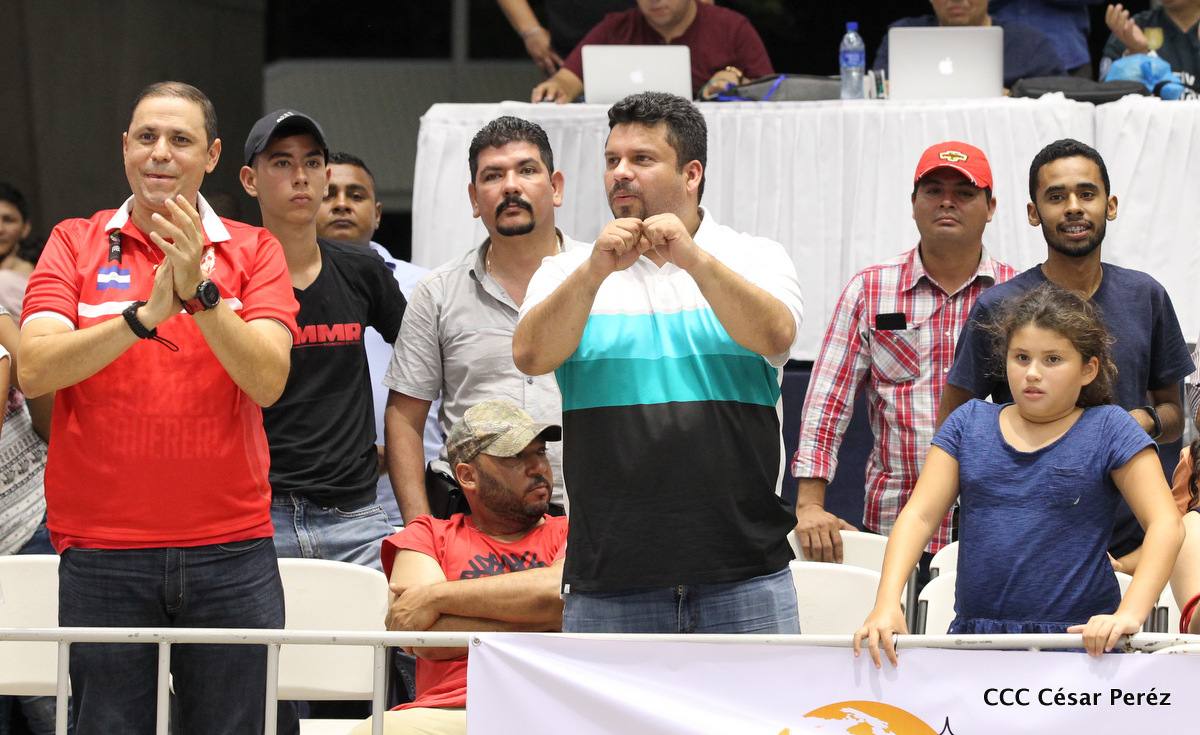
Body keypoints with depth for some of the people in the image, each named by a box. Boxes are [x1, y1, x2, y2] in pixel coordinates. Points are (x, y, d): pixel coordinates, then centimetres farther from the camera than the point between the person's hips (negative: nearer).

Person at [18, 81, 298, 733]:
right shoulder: (75, 245, 6)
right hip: (101, 551, 0)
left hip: (230, 551, 1)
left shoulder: (253, 252, 7)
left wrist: (201, 290, -19)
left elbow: (268, 381, -7)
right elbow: (33, 371, -9)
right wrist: (146, 314, -20)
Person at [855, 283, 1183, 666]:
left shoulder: (1108, 429, 5)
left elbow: (1166, 525, -3)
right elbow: (920, 514, 9)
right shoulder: (970, 423, 15)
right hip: (975, 635, 3)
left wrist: (1130, 613, -18)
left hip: (1079, 642, -3)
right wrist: (887, 602, -8)